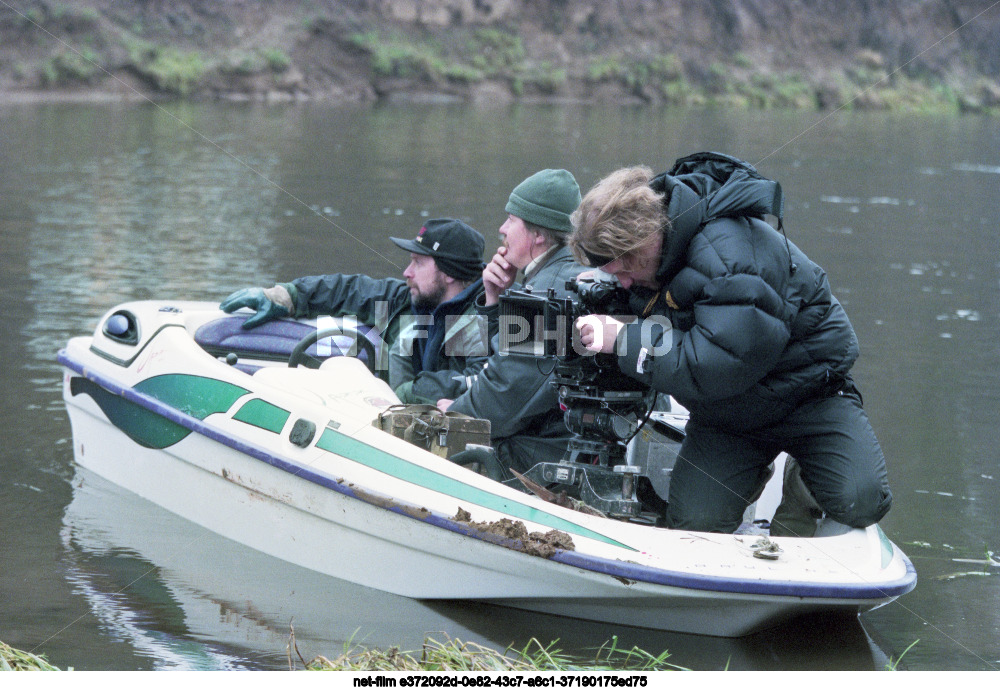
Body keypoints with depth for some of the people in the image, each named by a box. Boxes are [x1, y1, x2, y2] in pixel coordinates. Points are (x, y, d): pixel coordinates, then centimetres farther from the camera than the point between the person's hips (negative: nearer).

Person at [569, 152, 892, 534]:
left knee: (859, 502, -25)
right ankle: (751, 478, 18)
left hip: (804, 385, -6)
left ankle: (802, 483, 10)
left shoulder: (729, 254, -33)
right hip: (724, 413, 6)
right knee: (693, 520, -14)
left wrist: (624, 339, -33)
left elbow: (721, 366, -38)